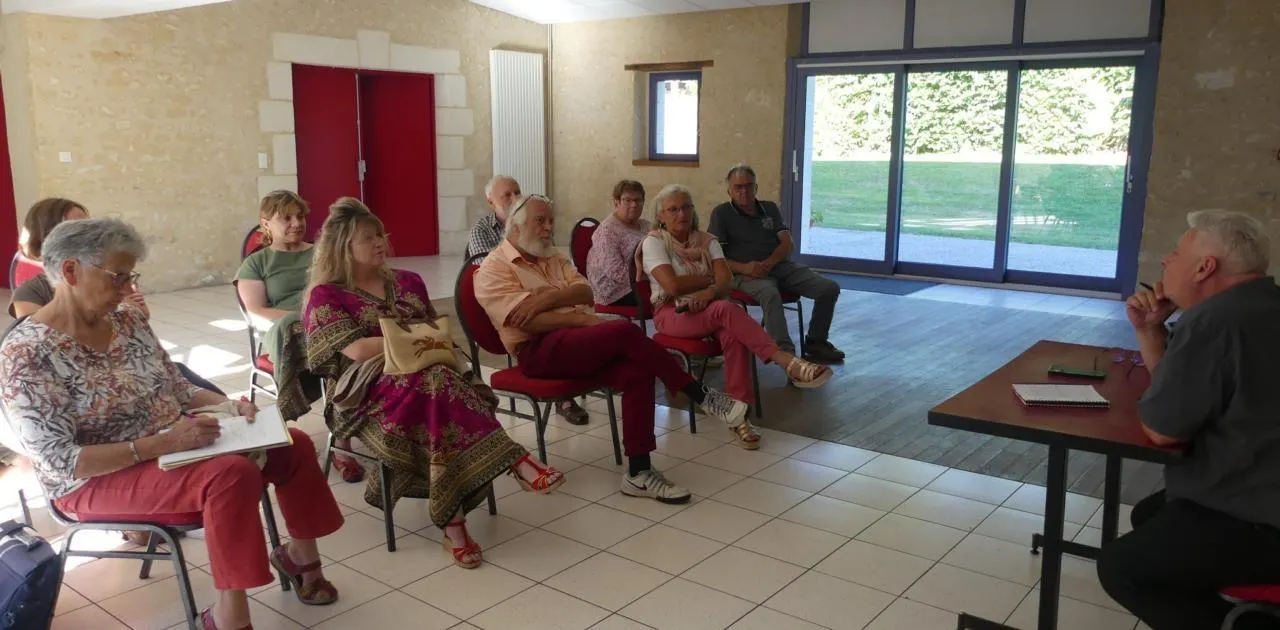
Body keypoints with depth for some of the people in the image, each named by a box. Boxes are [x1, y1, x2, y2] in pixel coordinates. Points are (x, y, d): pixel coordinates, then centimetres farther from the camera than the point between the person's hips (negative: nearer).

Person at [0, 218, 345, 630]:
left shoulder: (127, 319, 0)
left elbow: (176, 387, 10)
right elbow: (58, 462, -23)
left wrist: (226, 405, -9)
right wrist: (161, 443, -30)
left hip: (170, 443, 8)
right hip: (97, 479, -7)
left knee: (293, 445, 0)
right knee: (232, 474, -32)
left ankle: (300, 555, 20)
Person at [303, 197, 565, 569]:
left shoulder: (408, 282, 21)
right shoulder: (325, 296, 3)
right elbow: (357, 350, -11)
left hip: (423, 378, 5)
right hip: (368, 395, -5)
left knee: (437, 399, -35)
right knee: (433, 385, -38)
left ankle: (452, 522, -41)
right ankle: (516, 463, -38)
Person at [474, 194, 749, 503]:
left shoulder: (553, 258, 23)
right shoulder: (494, 269, -1)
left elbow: (585, 292, 7)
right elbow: (528, 320, -14)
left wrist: (550, 297, -12)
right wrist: (584, 319, -14)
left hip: (578, 341, 7)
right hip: (540, 351, -7)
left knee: (637, 373, -24)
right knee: (625, 332, -29)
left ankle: (638, 472, -20)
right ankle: (702, 396, -15)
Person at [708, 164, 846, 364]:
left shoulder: (770, 208, 20)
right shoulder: (721, 213, 6)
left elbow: (788, 244, 9)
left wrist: (769, 262, -12)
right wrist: (744, 267, -20)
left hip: (781, 265, 5)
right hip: (747, 273, -5)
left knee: (829, 287, -11)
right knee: (771, 294, -39)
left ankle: (815, 342, 6)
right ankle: (785, 353, -46)